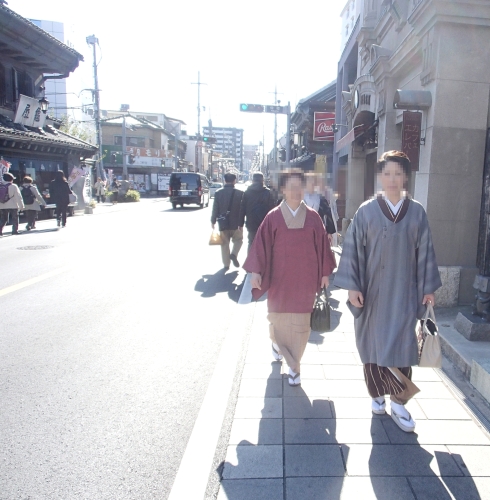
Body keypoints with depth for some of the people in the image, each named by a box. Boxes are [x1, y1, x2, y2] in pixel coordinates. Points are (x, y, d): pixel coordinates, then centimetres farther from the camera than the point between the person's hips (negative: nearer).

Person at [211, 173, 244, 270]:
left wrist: (213, 221, 6)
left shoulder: (218, 193, -3)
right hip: (236, 222, -1)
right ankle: (234, 254, -6)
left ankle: (226, 264, 10)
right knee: (238, 239, 19)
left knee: (225, 243, 10)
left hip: (223, 222, 1)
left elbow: (215, 208, -1)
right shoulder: (240, 193, -7)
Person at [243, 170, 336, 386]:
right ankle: (277, 341, 48)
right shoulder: (273, 217, -4)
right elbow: (261, 244, -6)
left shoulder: (313, 217, 0)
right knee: (278, 318, 15)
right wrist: (255, 271, -14)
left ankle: (294, 366, 19)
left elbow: (322, 245, 5)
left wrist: (325, 272, 7)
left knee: (300, 324, 4)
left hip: (304, 279, 1)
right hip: (280, 279, 0)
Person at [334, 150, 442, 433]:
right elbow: (353, 249, -3)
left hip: (404, 292, 1)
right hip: (373, 290, -1)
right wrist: (352, 286, -8)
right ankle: (378, 393, 28)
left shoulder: (417, 213, 2)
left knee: (402, 346, 1)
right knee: (374, 344, 8)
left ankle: (399, 403, 14)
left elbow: (425, 252, 6)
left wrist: (429, 288, 6)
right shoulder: (366, 211, -3)